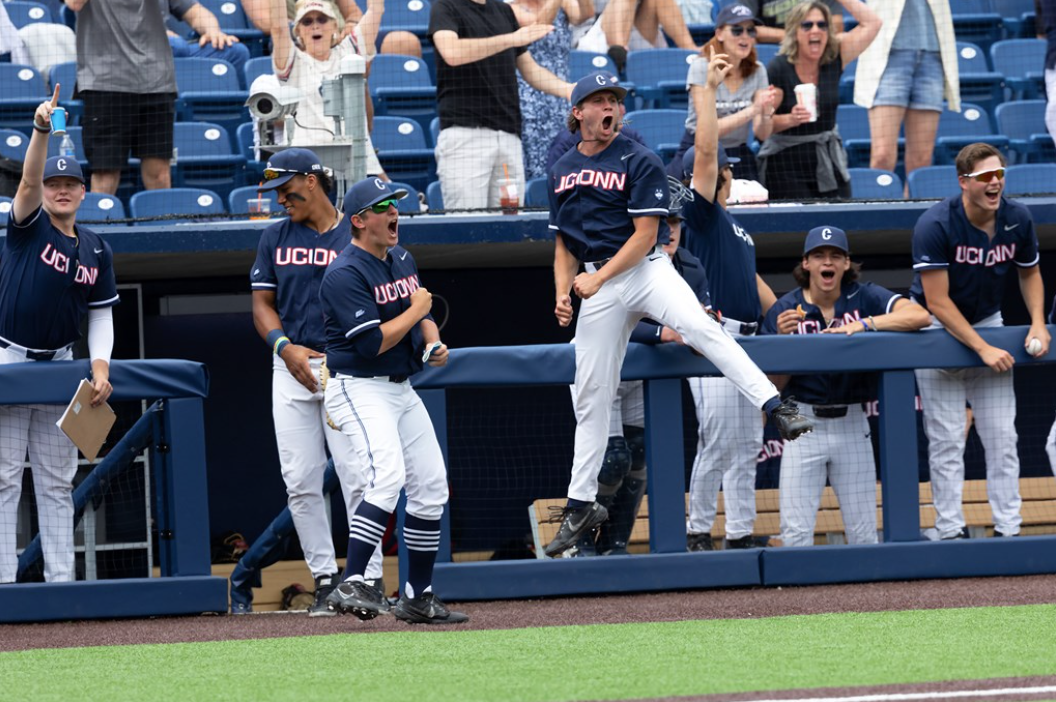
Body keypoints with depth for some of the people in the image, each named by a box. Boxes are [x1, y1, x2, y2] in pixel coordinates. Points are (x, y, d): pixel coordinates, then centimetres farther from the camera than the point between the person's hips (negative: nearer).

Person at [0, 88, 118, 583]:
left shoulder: (96, 250, 7)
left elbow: (101, 315, 9)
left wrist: (100, 363, -8)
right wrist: (41, 129, -39)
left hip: (60, 365, 5)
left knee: (57, 481, 8)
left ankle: (61, 580, 11)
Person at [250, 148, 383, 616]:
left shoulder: (357, 237, 4)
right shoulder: (275, 239, 14)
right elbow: (262, 304, 11)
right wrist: (285, 347, -8)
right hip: (291, 368, 4)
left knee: (357, 478, -10)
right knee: (300, 483, 0)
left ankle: (370, 578, -5)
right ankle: (324, 578, 6)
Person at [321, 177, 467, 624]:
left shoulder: (402, 259, 11)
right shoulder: (346, 274, -17)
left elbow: (423, 316, 23)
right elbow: (373, 342, -24)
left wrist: (433, 342, 1)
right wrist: (415, 311, -12)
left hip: (402, 389, 9)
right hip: (360, 390, -9)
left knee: (431, 487, 8)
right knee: (388, 477, -28)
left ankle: (417, 597, 17)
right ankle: (351, 585, -33)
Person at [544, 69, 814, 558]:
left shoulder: (639, 162, -2)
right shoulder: (562, 171, 13)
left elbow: (645, 234, -7)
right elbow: (563, 243, 18)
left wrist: (599, 278, -13)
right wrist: (563, 293, 2)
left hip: (645, 270, -4)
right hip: (596, 285, 4)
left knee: (700, 329, -31)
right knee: (590, 396, 5)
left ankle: (778, 409, -39)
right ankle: (581, 505, 14)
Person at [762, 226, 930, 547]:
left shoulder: (865, 298, -1)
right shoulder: (784, 310, -2)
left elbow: (920, 316, -17)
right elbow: (775, 386, -2)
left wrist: (863, 324, -23)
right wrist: (783, 339, -17)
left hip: (852, 424, 1)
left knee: (864, 535, 4)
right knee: (795, 533, -5)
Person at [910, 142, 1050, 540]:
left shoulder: (1018, 220, -9)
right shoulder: (935, 226, -23)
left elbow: (1029, 273, 11)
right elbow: (938, 302, -23)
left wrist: (1038, 323, -6)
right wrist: (983, 349, -26)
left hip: (988, 324, 4)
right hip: (938, 329, -4)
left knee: (1002, 434, 0)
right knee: (947, 438, -6)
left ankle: (1008, 528, 4)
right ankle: (950, 530, -2)